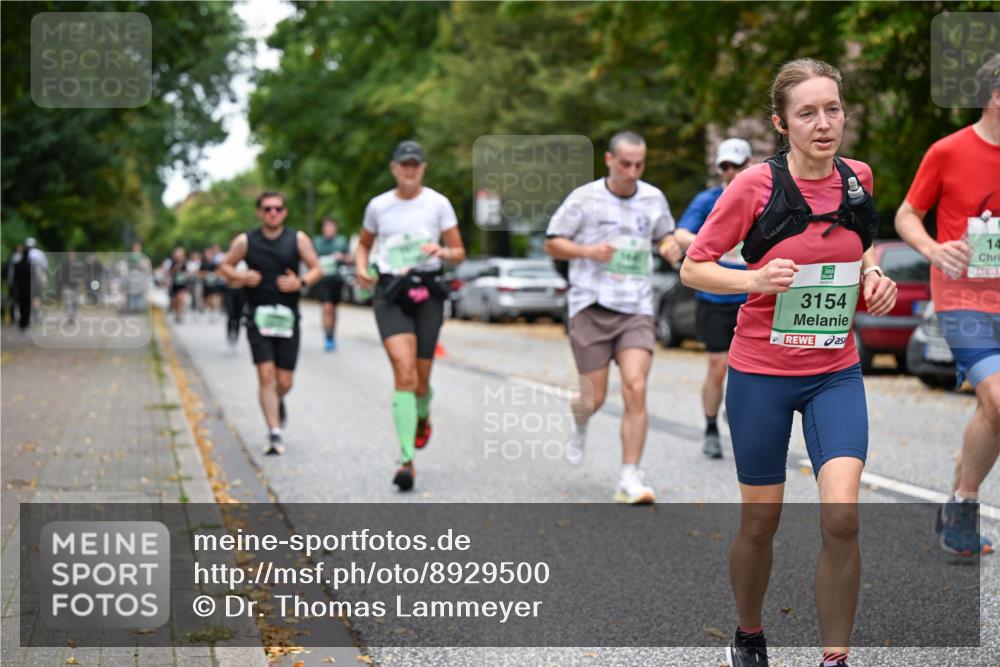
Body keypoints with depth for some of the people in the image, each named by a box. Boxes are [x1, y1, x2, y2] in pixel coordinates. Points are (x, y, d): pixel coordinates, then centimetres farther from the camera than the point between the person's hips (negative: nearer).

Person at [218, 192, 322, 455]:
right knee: (266, 375, -11)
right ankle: (274, 432, -8)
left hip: (288, 317, 1)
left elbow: (316, 268, 8)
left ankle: (277, 401, 40)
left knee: (284, 381, 4)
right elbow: (225, 266, 13)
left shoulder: (298, 239, 4)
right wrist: (241, 277, -8)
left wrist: (301, 282, -12)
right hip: (259, 316, -1)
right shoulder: (245, 241, 3)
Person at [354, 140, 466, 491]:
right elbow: (364, 243, 24)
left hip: (427, 293, 0)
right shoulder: (378, 206, 8)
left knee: (420, 381, 4)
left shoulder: (438, 203, 3)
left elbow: (459, 253, 5)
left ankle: (422, 415, 44)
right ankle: (407, 459, -20)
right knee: (404, 372, -19)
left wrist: (441, 252, -17)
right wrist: (361, 267, 4)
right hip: (390, 293, 0)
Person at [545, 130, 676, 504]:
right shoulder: (584, 198, -1)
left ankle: (629, 481, -10)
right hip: (591, 307, -2)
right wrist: (588, 250, -14)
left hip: (637, 310, 2)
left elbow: (665, 235, 27)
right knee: (594, 398, 0)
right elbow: (552, 243, 4)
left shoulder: (654, 199, 8)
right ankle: (579, 425, 39)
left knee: (636, 390, -15)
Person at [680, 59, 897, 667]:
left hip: (836, 373, 2)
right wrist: (754, 279, -24)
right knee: (760, 523, 8)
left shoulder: (858, 178, 0)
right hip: (762, 374, -2)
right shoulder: (757, 185, -12)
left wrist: (873, 275, 0)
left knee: (842, 517, -14)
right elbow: (692, 269, -7)